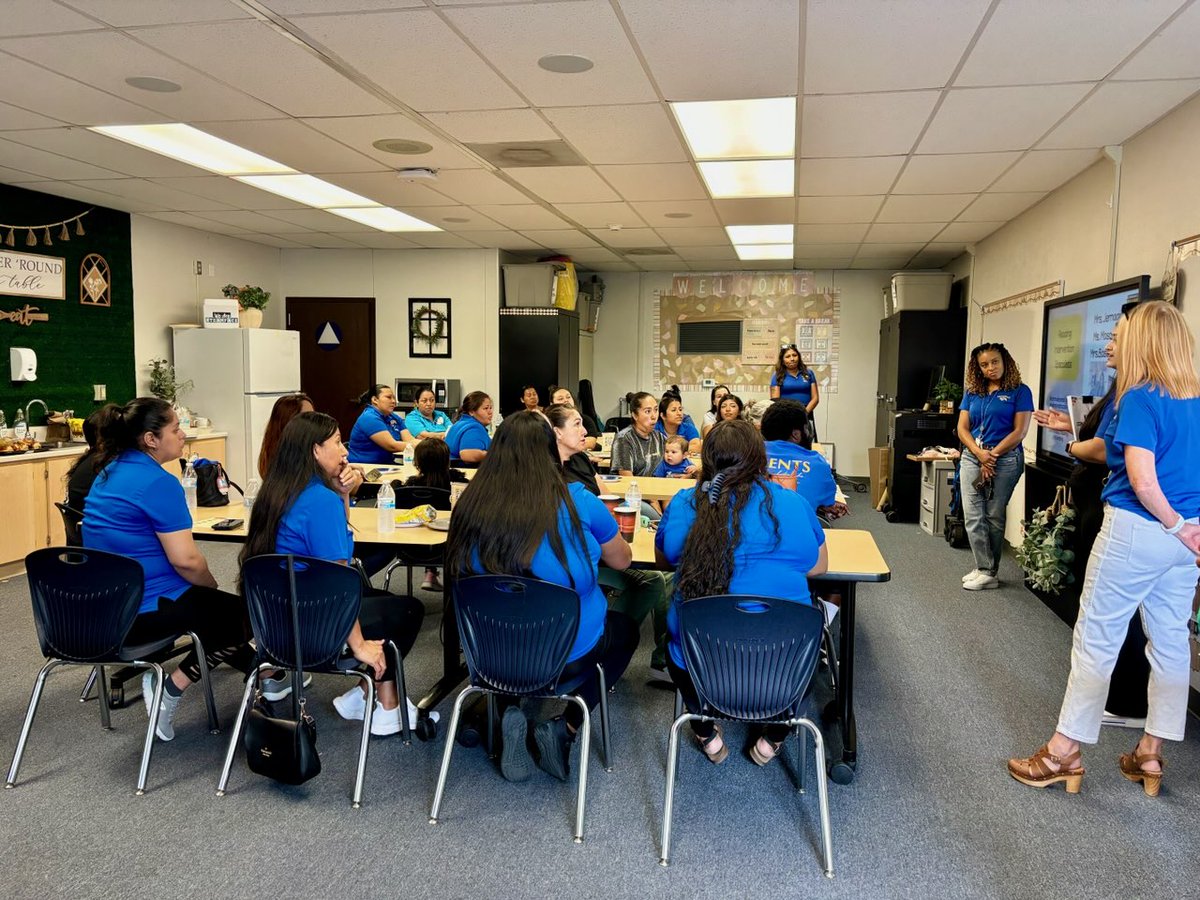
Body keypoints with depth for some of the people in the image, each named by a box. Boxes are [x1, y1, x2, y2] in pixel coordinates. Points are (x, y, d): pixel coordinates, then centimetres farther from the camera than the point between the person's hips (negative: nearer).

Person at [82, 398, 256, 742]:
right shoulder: (158, 482, -20)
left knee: (216, 608, 24)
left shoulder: (110, 472, 9)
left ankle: (265, 675, 29)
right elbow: (185, 559, -24)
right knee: (241, 613, 8)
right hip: (141, 613, -10)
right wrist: (212, 585, -2)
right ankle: (170, 691, 4)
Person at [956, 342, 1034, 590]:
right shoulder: (972, 393, 12)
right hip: (972, 457, 4)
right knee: (973, 516, -2)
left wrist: (993, 454, -12)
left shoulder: (1019, 391, 0)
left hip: (1005, 458, -4)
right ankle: (984, 570, 4)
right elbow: (962, 428, 6)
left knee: (994, 516, 2)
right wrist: (980, 454, -10)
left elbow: (1020, 431, -7)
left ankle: (987, 571, 10)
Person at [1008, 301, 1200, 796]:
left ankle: (1063, 753, 10)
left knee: (1096, 639, 1)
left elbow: (1143, 481, -22)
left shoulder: (1140, 398, -14)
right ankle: (1150, 755, 24)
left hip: (1136, 532, -8)